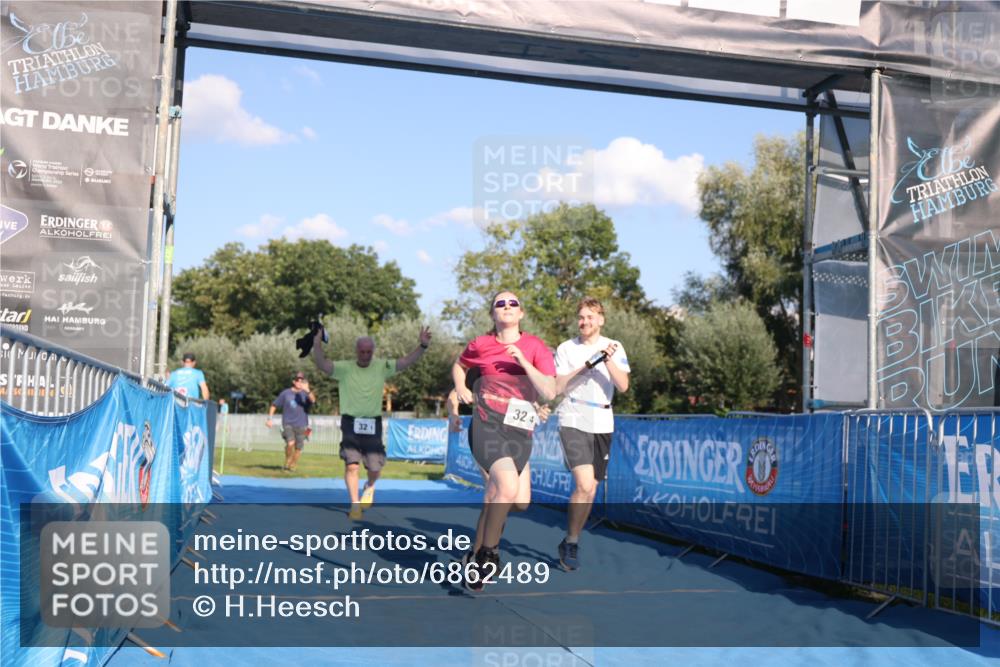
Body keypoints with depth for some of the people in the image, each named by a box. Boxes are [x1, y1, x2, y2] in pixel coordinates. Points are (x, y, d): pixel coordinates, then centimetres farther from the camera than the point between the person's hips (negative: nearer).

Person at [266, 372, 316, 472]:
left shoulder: (305, 394, 1)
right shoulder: (286, 393, 3)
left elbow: (313, 400, -23)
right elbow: (274, 405, 11)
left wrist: (307, 390, -39)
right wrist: (270, 418, 2)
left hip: (301, 426, 1)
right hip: (288, 424, -1)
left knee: (298, 448, 3)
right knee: (290, 443, -23)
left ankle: (292, 466, 26)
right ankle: (287, 462, 0)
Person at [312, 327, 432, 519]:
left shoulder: (382, 367, 3)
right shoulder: (344, 368, -3)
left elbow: (406, 361, -3)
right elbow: (322, 364, -16)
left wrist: (423, 345, -16)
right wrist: (317, 345, -33)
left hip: (373, 424, 2)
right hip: (351, 424, -2)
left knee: (375, 469, 5)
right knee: (351, 465, -11)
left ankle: (370, 487, 40)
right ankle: (355, 505, 4)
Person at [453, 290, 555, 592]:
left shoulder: (535, 346, 1)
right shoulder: (481, 344, 3)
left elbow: (550, 392, -9)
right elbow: (459, 366, 25)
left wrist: (523, 360, -16)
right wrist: (461, 387, 5)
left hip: (520, 431, 3)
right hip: (487, 425, -3)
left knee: (520, 502, -2)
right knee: (509, 488, -26)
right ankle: (488, 553, -6)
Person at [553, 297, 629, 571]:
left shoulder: (614, 348, 6)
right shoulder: (566, 349, 1)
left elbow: (623, 386, -5)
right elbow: (557, 387, -7)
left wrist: (609, 362, -20)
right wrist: (586, 366, -17)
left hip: (602, 424, 4)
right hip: (573, 422, -4)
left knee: (590, 489, 8)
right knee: (583, 485, -19)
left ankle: (571, 542, 24)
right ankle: (572, 542, -3)